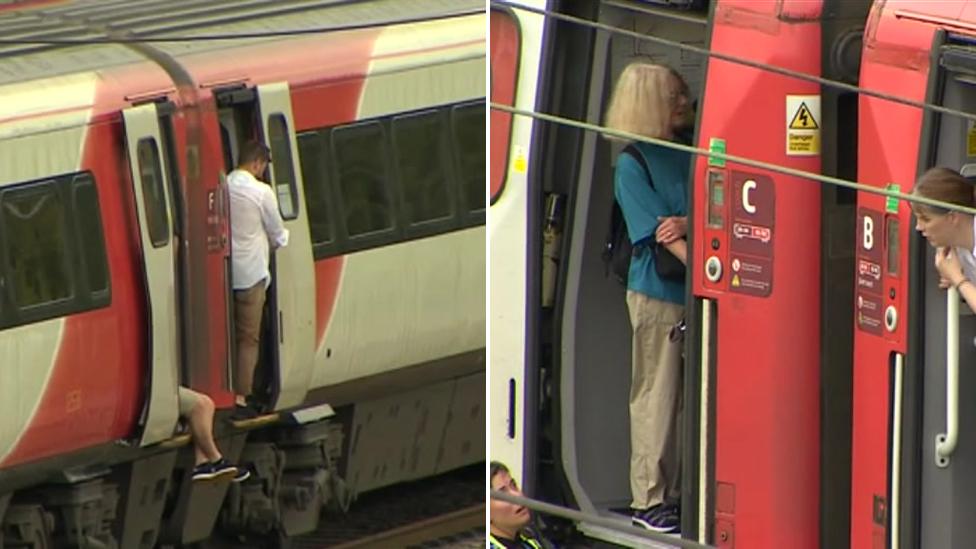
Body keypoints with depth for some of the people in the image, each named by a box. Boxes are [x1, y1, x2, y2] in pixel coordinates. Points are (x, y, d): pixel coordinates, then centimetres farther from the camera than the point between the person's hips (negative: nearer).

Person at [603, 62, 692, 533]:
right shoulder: (631, 163, -5)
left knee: (690, 396, 8)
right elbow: (659, 233, -12)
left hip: (695, 292, 5)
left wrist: (688, 222, -17)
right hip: (656, 292, -5)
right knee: (656, 396, -1)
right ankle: (648, 499, 4)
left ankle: (676, 491, 16)